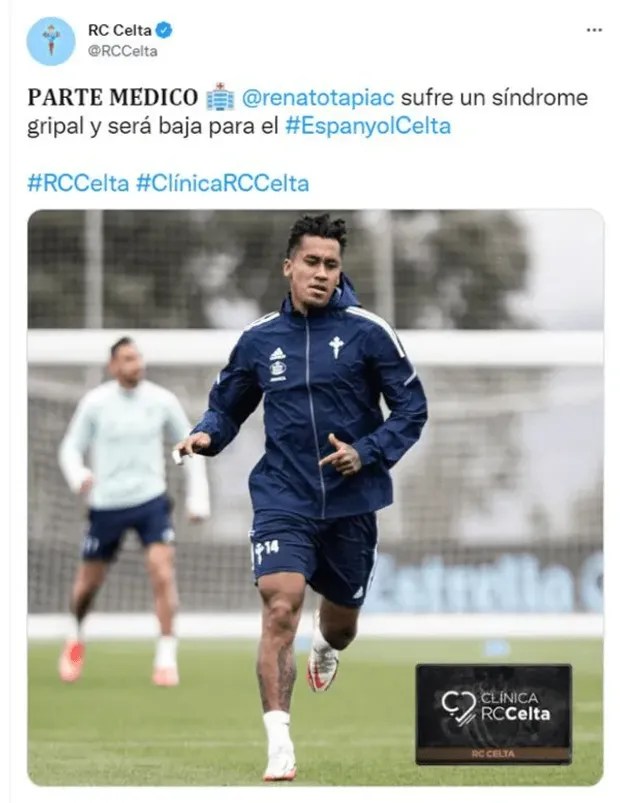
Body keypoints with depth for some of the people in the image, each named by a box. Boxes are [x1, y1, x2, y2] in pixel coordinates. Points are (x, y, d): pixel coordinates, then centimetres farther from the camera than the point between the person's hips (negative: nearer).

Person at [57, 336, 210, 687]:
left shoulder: (162, 401, -3)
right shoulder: (95, 403, -6)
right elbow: (71, 447, 1)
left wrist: (199, 496, 4)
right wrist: (77, 474, -21)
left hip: (151, 500, 0)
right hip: (106, 503, 0)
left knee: (163, 572, -19)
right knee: (89, 583, 10)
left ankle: (167, 657, -13)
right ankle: (76, 637, 41)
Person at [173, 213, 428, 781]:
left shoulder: (368, 332, -5)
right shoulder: (259, 340, 3)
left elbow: (412, 408, -1)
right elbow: (228, 407, 17)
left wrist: (367, 452, -15)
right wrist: (205, 436, -5)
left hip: (351, 501, 0)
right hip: (283, 498, 0)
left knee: (341, 623, 15)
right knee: (280, 607, -20)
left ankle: (325, 647, 55)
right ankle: (279, 747, -21)